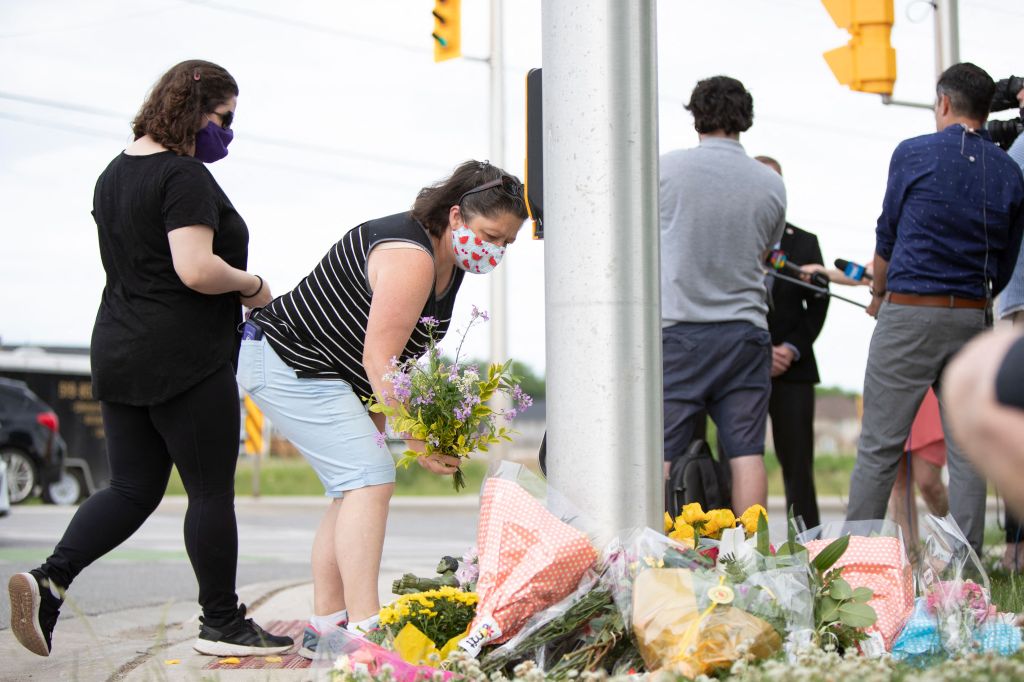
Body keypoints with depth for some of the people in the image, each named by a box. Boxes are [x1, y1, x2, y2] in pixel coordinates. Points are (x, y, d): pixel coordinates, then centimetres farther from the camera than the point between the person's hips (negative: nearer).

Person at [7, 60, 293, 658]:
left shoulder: (115, 174, 14)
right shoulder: (185, 177, -15)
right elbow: (196, 269, -26)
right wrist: (251, 286, -7)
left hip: (119, 355, 9)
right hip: (185, 361, -8)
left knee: (133, 489, 12)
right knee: (212, 491, 3)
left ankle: (50, 581, -6)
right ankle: (222, 623, 13)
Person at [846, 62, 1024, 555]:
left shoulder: (914, 154, -4)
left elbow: (887, 234, 6)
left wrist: (878, 295, 22)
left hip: (909, 314, -3)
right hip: (974, 320, 4)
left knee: (879, 445, 0)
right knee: (967, 449, 6)